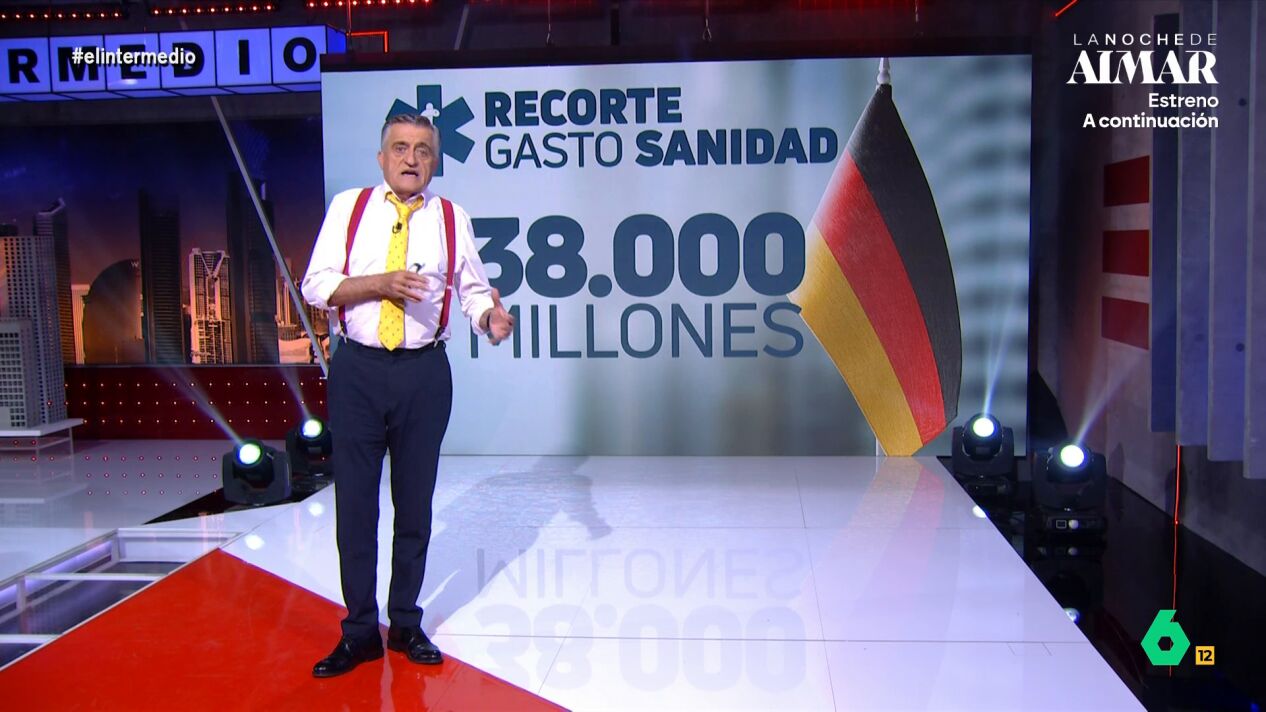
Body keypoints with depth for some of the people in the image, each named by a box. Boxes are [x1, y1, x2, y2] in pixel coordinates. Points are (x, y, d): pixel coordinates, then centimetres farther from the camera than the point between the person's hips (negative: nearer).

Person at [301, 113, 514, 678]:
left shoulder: (451, 218, 5)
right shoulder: (348, 208, 3)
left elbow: (473, 288, 3)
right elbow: (315, 285, -3)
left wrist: (489, 317, -19)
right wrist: (382, 282, -17)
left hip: (424, 372, 1)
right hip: (358, 368, 0)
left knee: (415, 502, 9)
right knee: (354, 500, 4)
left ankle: (406, 624, 24)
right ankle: (359, 630, 17)